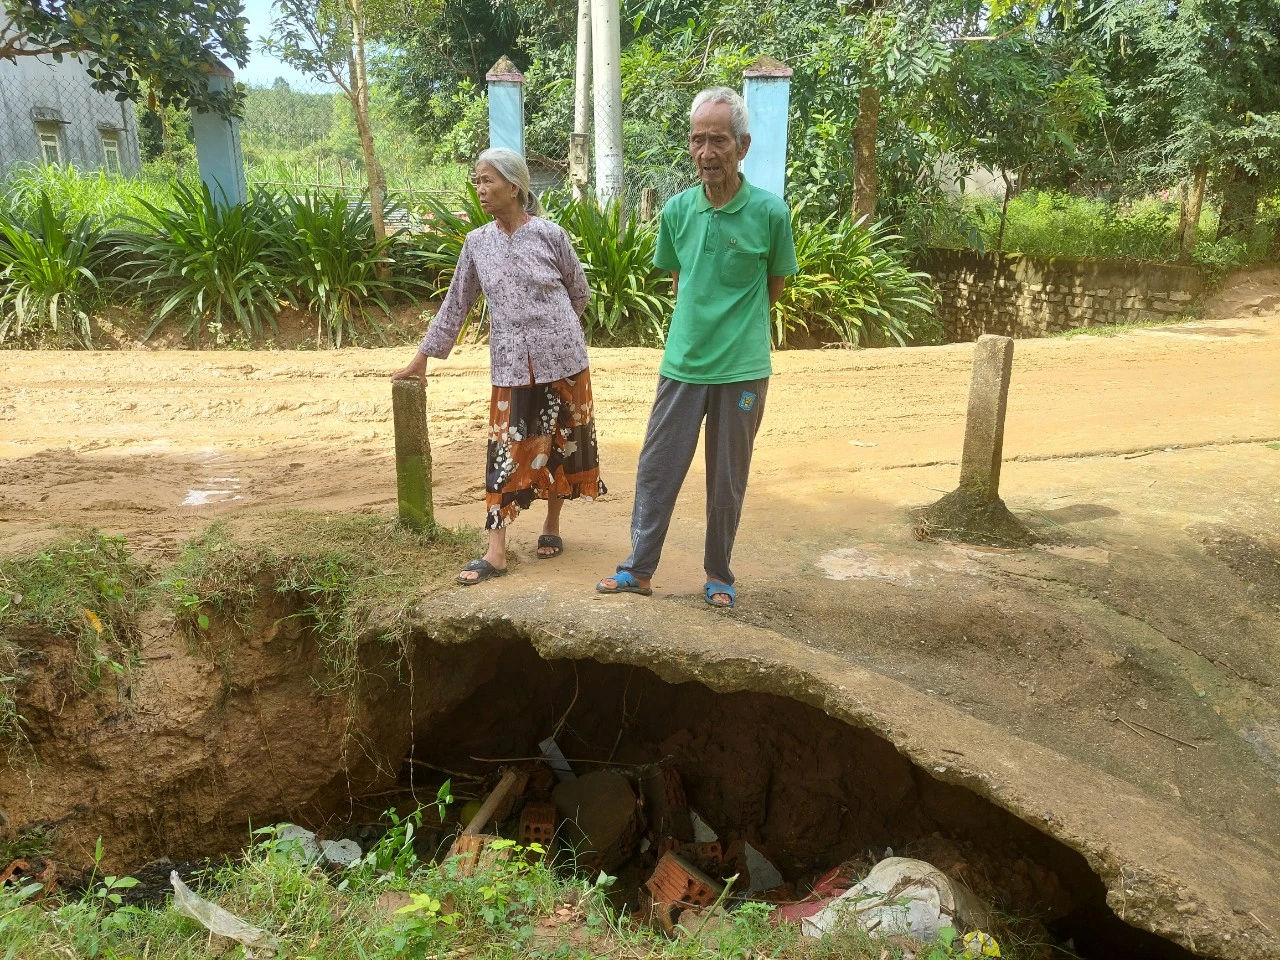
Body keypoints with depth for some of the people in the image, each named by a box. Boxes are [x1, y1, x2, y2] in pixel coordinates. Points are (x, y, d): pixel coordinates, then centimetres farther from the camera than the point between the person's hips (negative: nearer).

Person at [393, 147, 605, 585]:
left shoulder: (550, 234, -4)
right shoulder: (477, 243, 4)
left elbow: (580, 293, 7)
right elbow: (456, 303, 9)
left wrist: (550, 326, 11)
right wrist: (423, 356, 10)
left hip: (562, 360, -1)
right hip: (512, 366, 2)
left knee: (560, 445, 8)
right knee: (505, 451, -1)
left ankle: (551, 526, 27)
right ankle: (496, 552, 1)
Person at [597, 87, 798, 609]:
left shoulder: (769, 211, -9)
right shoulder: (677, 209, 0)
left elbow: (775, 284, 5)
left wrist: (736, 324, 10)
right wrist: (701, 325, 11)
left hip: (742, 370, -2)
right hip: (682, 365, 3)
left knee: (727, 479, 9)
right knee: (656, 468, 7)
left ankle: (718, 575, 26)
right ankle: (639, 568, 22)